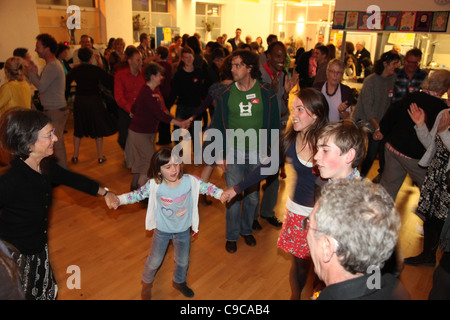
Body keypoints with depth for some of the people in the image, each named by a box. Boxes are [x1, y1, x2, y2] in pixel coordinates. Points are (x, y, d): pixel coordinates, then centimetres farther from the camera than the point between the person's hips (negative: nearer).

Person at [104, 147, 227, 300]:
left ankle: (179, 282, 56)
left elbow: (206, 187, -12)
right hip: (162, 230, -1)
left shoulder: (189, 180, -22)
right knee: (154, 260, 18)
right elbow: (137, 194, -19)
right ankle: (147, 283, 51)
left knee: (183, 260, 23)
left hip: (183, 230, 2)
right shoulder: (154, 185, -24)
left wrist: (221, 194, -24)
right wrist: (117, 199, -31)